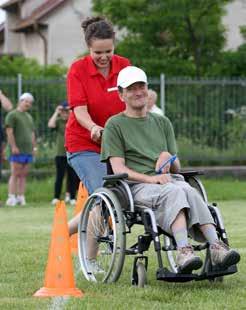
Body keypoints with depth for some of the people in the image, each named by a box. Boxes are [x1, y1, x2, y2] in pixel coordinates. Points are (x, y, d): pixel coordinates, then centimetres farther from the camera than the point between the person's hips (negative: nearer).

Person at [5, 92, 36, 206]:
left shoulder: (29, 117, 22)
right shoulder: (12, 114, -1)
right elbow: (9, 131, -9)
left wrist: (34, 147, 16)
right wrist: (13, 146, -16)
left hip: (28, 150, 7)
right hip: (17, 150, -7)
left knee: (23, 175, 5)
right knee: (15, 174, -9)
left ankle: (21, 197, 6)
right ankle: (11, 198, -10)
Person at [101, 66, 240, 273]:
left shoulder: (162, 123, 27)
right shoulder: (115, 125, 11)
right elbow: (118, 169, -1)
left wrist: (169, 157, -1)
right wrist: (150, 179, -17)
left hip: (170, 181, 4)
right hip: (136, 186, -4)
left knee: (188, 191, -32)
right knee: (173, 192, -36)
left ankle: (216, 246, -50)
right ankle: (184, 251, -56)